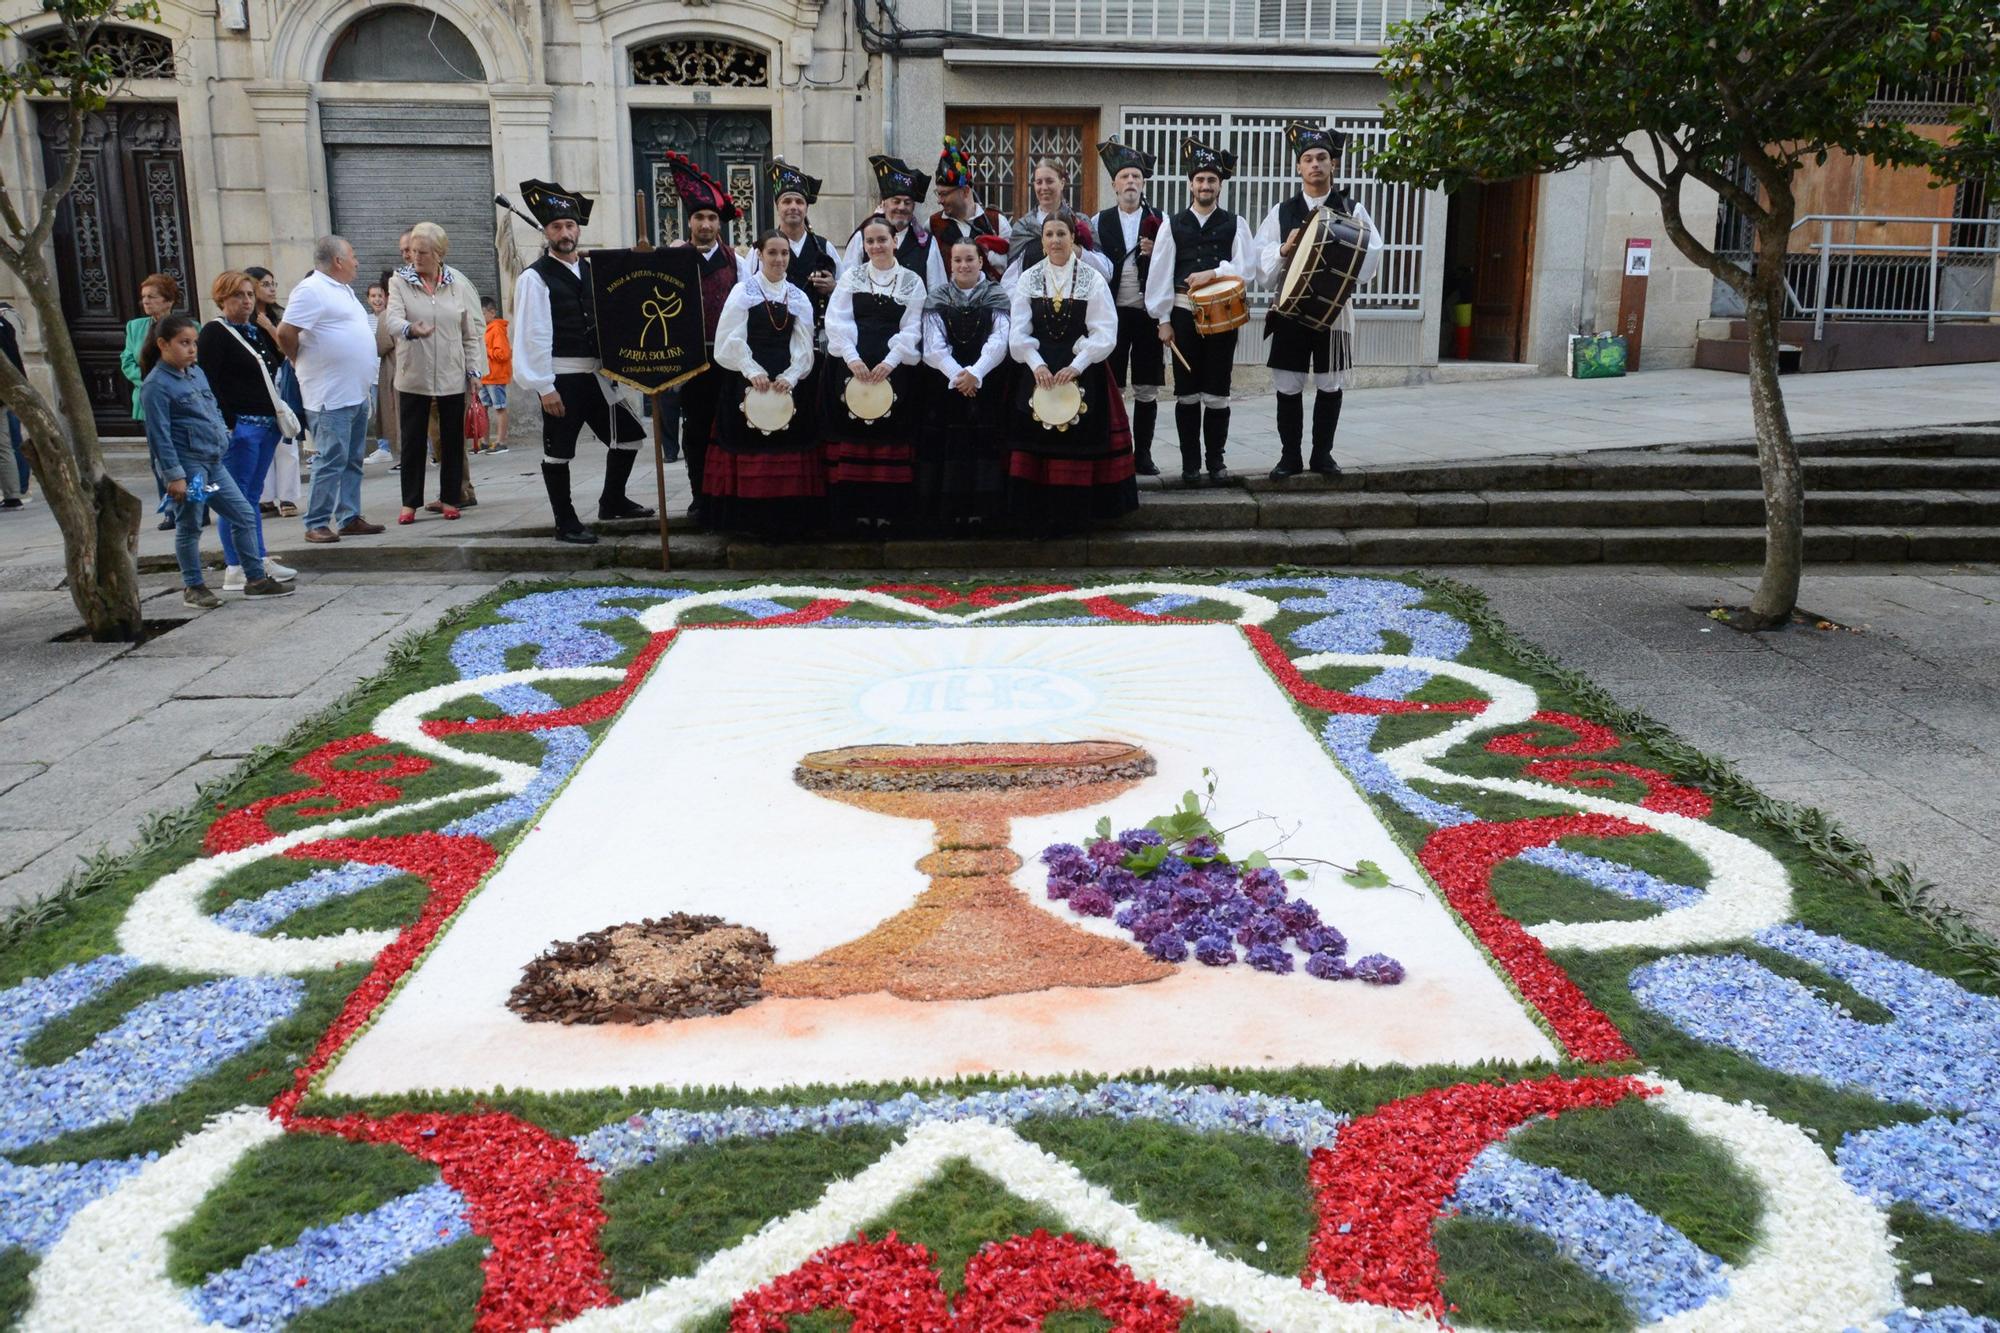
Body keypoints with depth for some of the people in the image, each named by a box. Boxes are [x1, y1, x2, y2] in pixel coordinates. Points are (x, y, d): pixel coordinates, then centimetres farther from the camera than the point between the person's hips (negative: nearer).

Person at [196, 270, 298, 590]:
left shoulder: (258, 332, 19)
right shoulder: (214, 333, -5)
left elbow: (274, 364, 26)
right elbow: (207, 382, -13)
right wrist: (225, 424, -19)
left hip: (267, 423, 8)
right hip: (238, 426, -8)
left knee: (253, 495, 13)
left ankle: (260, 561, 18)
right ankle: (236, 569, -2)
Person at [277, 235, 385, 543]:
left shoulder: (342, 289, 17)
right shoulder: (311, 290, -13)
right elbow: (285, 334, -19)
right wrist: (304, 364, -4)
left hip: (356, 393, 9)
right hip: (331, 396, -9)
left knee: (352, 460, 13)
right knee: (331, 461, -8)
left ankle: (349, 518, 19)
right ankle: (316, 524, -3)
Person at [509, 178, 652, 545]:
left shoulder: (592, 272, 12)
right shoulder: (535, 277, -7)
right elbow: (533, 335, -12)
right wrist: (544, 387, -16)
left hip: (595, 373, 7)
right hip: (560, 377, -6)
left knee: (628, 434, 10)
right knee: (558, 451, 1)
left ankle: (612, 502, 27)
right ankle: (565, 523, 11)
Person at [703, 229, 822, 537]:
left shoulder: (798, 298, 12)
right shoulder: (743, 291, 2)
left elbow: (804, 345, 5)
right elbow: (732, 338, -7)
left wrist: (790, 376, -11)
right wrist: (753, 371, -18)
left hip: (787, 382, 3)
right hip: (748, 382, -3)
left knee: (788, 449, 3)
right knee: (750, 448, -3)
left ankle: (787, 519, 9)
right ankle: (751, 519, 3)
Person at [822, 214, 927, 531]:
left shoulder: (912, 281, 8)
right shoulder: (851, 277, 11)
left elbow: (911, 329, 1)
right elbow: (837, 321, 1)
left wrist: (889, 362, -13)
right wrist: (852, 358, -14)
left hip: (895, 370, -1)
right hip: (852, 368, 1)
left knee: (891, 440, -2)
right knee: (853, 441, -2)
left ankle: (888, 511, 3)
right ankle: (853, 513, 3)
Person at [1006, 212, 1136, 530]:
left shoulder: (1093, 279, -1)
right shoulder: (1028, 279, 5)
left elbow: (1105, 333, -8)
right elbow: (1018, 332, -1)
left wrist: (1075, 366, -17)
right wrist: (1037, 365, -15)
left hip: (1082, 372, -2)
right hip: (1038, 372, 2)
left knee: (1079, 443, -2)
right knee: (1037, 442, 0)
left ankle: (1074, 514, 8)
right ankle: (1041, 515, 8)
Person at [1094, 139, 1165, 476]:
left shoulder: (1160, 222, 6)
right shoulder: (1101, 221, 7)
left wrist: (1154, 255, -14)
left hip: (1148, 313, 0)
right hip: (1112, 313, 0)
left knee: (1146, 390, 3)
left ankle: (1143, 454, 12)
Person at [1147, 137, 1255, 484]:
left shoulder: (1235, 225, 7)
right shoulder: (1173, 225, 6)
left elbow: (1245, 268, -2)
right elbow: (1160, 275, 1)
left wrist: (1213, 273, -16)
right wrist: (1163, 320, -5)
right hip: (1183, 313, 0)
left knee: (1217, 392, 3)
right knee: (1186, 392, 4)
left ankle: (1215, 459, 13)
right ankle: (1190, 462, 11)